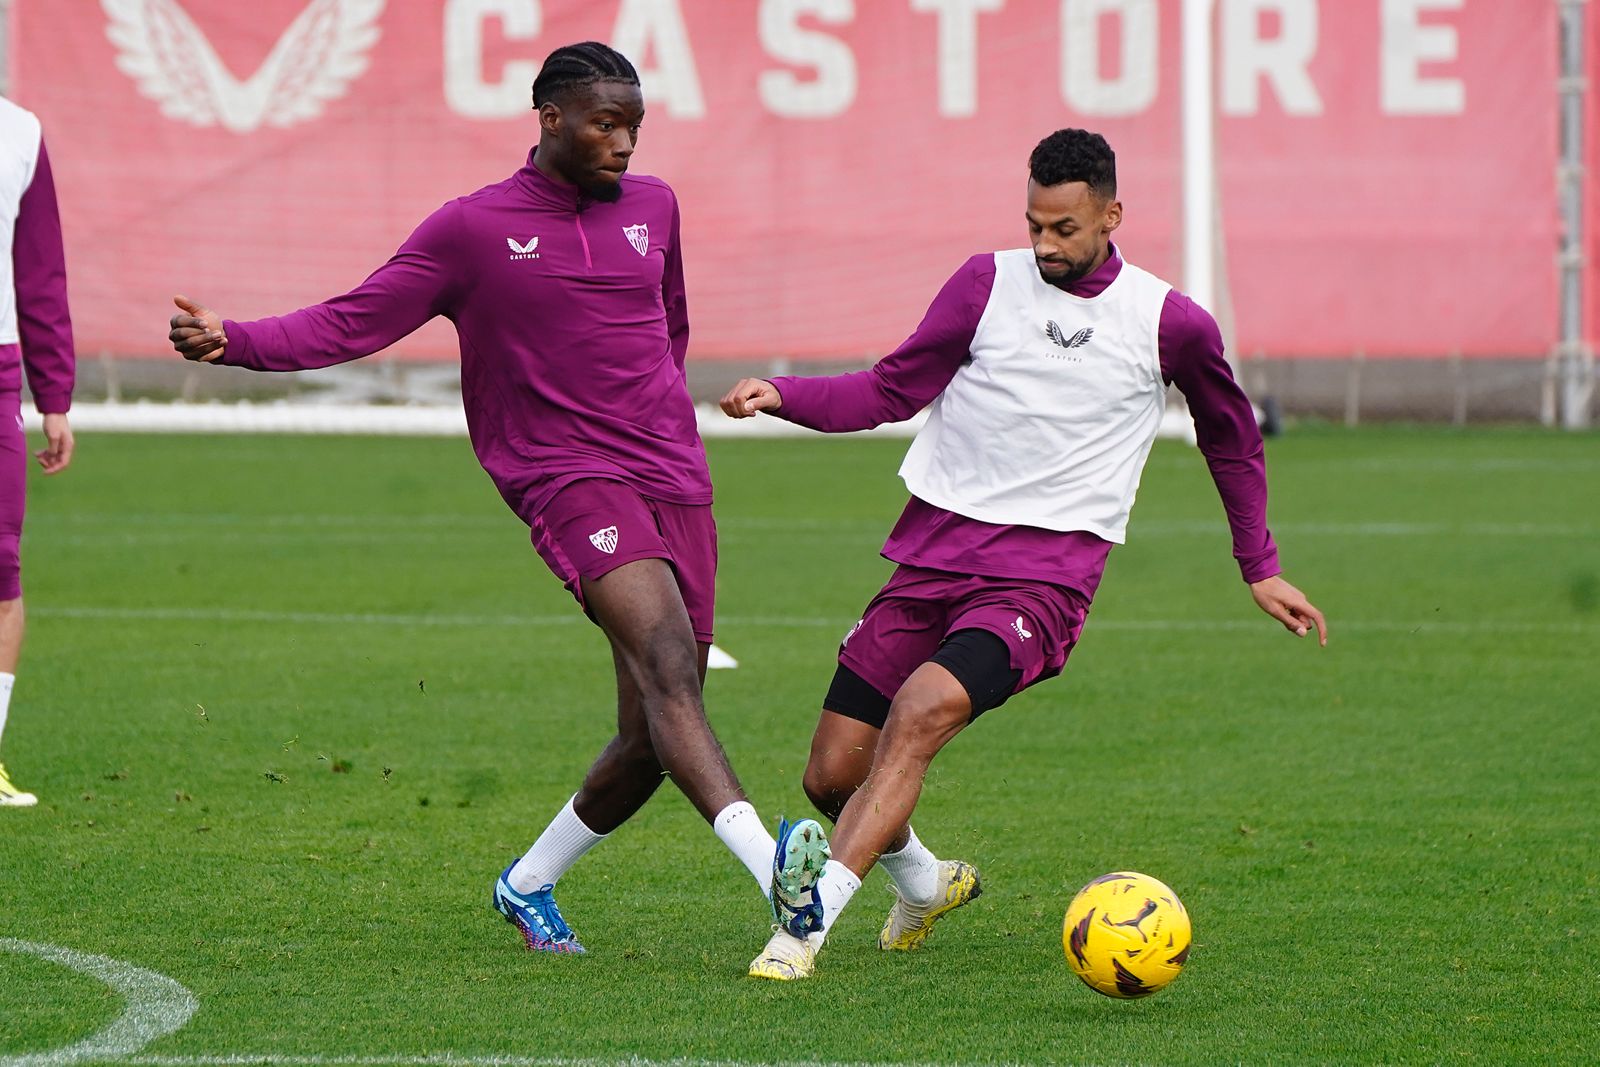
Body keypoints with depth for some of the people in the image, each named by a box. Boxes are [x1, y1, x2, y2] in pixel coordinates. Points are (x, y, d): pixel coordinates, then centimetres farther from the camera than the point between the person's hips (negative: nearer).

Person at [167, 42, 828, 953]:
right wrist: (231, 341, -11)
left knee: (652, 741, 3)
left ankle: (530, 884, 26)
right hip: (572, 480, -6)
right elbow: (350, 324, 1)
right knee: (667, 665, -28)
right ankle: (769, 864, -45)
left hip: (678, 487, 6)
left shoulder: (653, 208, 16)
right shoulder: (472, 230, 2)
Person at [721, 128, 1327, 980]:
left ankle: (813, 918, -32)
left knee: (924, 708, -31)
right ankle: (922, 882, 35)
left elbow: (1232, 438, 19)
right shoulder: (988, 284, 5)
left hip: (1045, 572, -3)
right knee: (832, 774, 2)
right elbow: (891, 390, 9)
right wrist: (780, 395, -7)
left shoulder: (1171, 324, 2)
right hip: (933, 550, 4)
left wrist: (1259, 569, 22)